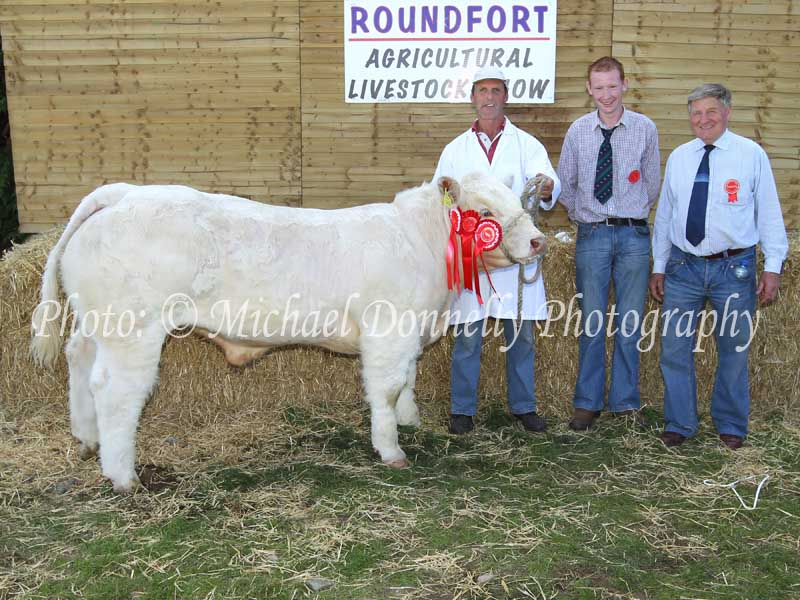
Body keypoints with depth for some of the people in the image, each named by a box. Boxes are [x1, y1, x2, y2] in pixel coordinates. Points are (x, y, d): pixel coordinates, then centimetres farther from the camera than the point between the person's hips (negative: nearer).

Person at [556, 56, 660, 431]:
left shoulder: (645, 129, 0)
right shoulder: (578, 131, 3)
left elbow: (652, 182, 10)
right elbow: (565, 183, 13)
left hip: (633, 235, 0)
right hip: (592, 235, 0)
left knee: (630, 324, 6)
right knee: (592, 323, 6)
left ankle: (625, 403, 19)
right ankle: (587, 404, 16)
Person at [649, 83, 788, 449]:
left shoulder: (751, 155, -2)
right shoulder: (678, 158, 7)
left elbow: (769, 213, 0)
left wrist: (773, 267, -4)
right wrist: (658, 267, 11)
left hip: (734, 268, -2)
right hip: (683, 267, 3)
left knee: (734, 351, 10)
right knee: (674, 348, 5)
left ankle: (731, 426, 27)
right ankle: (680, 424, 21)